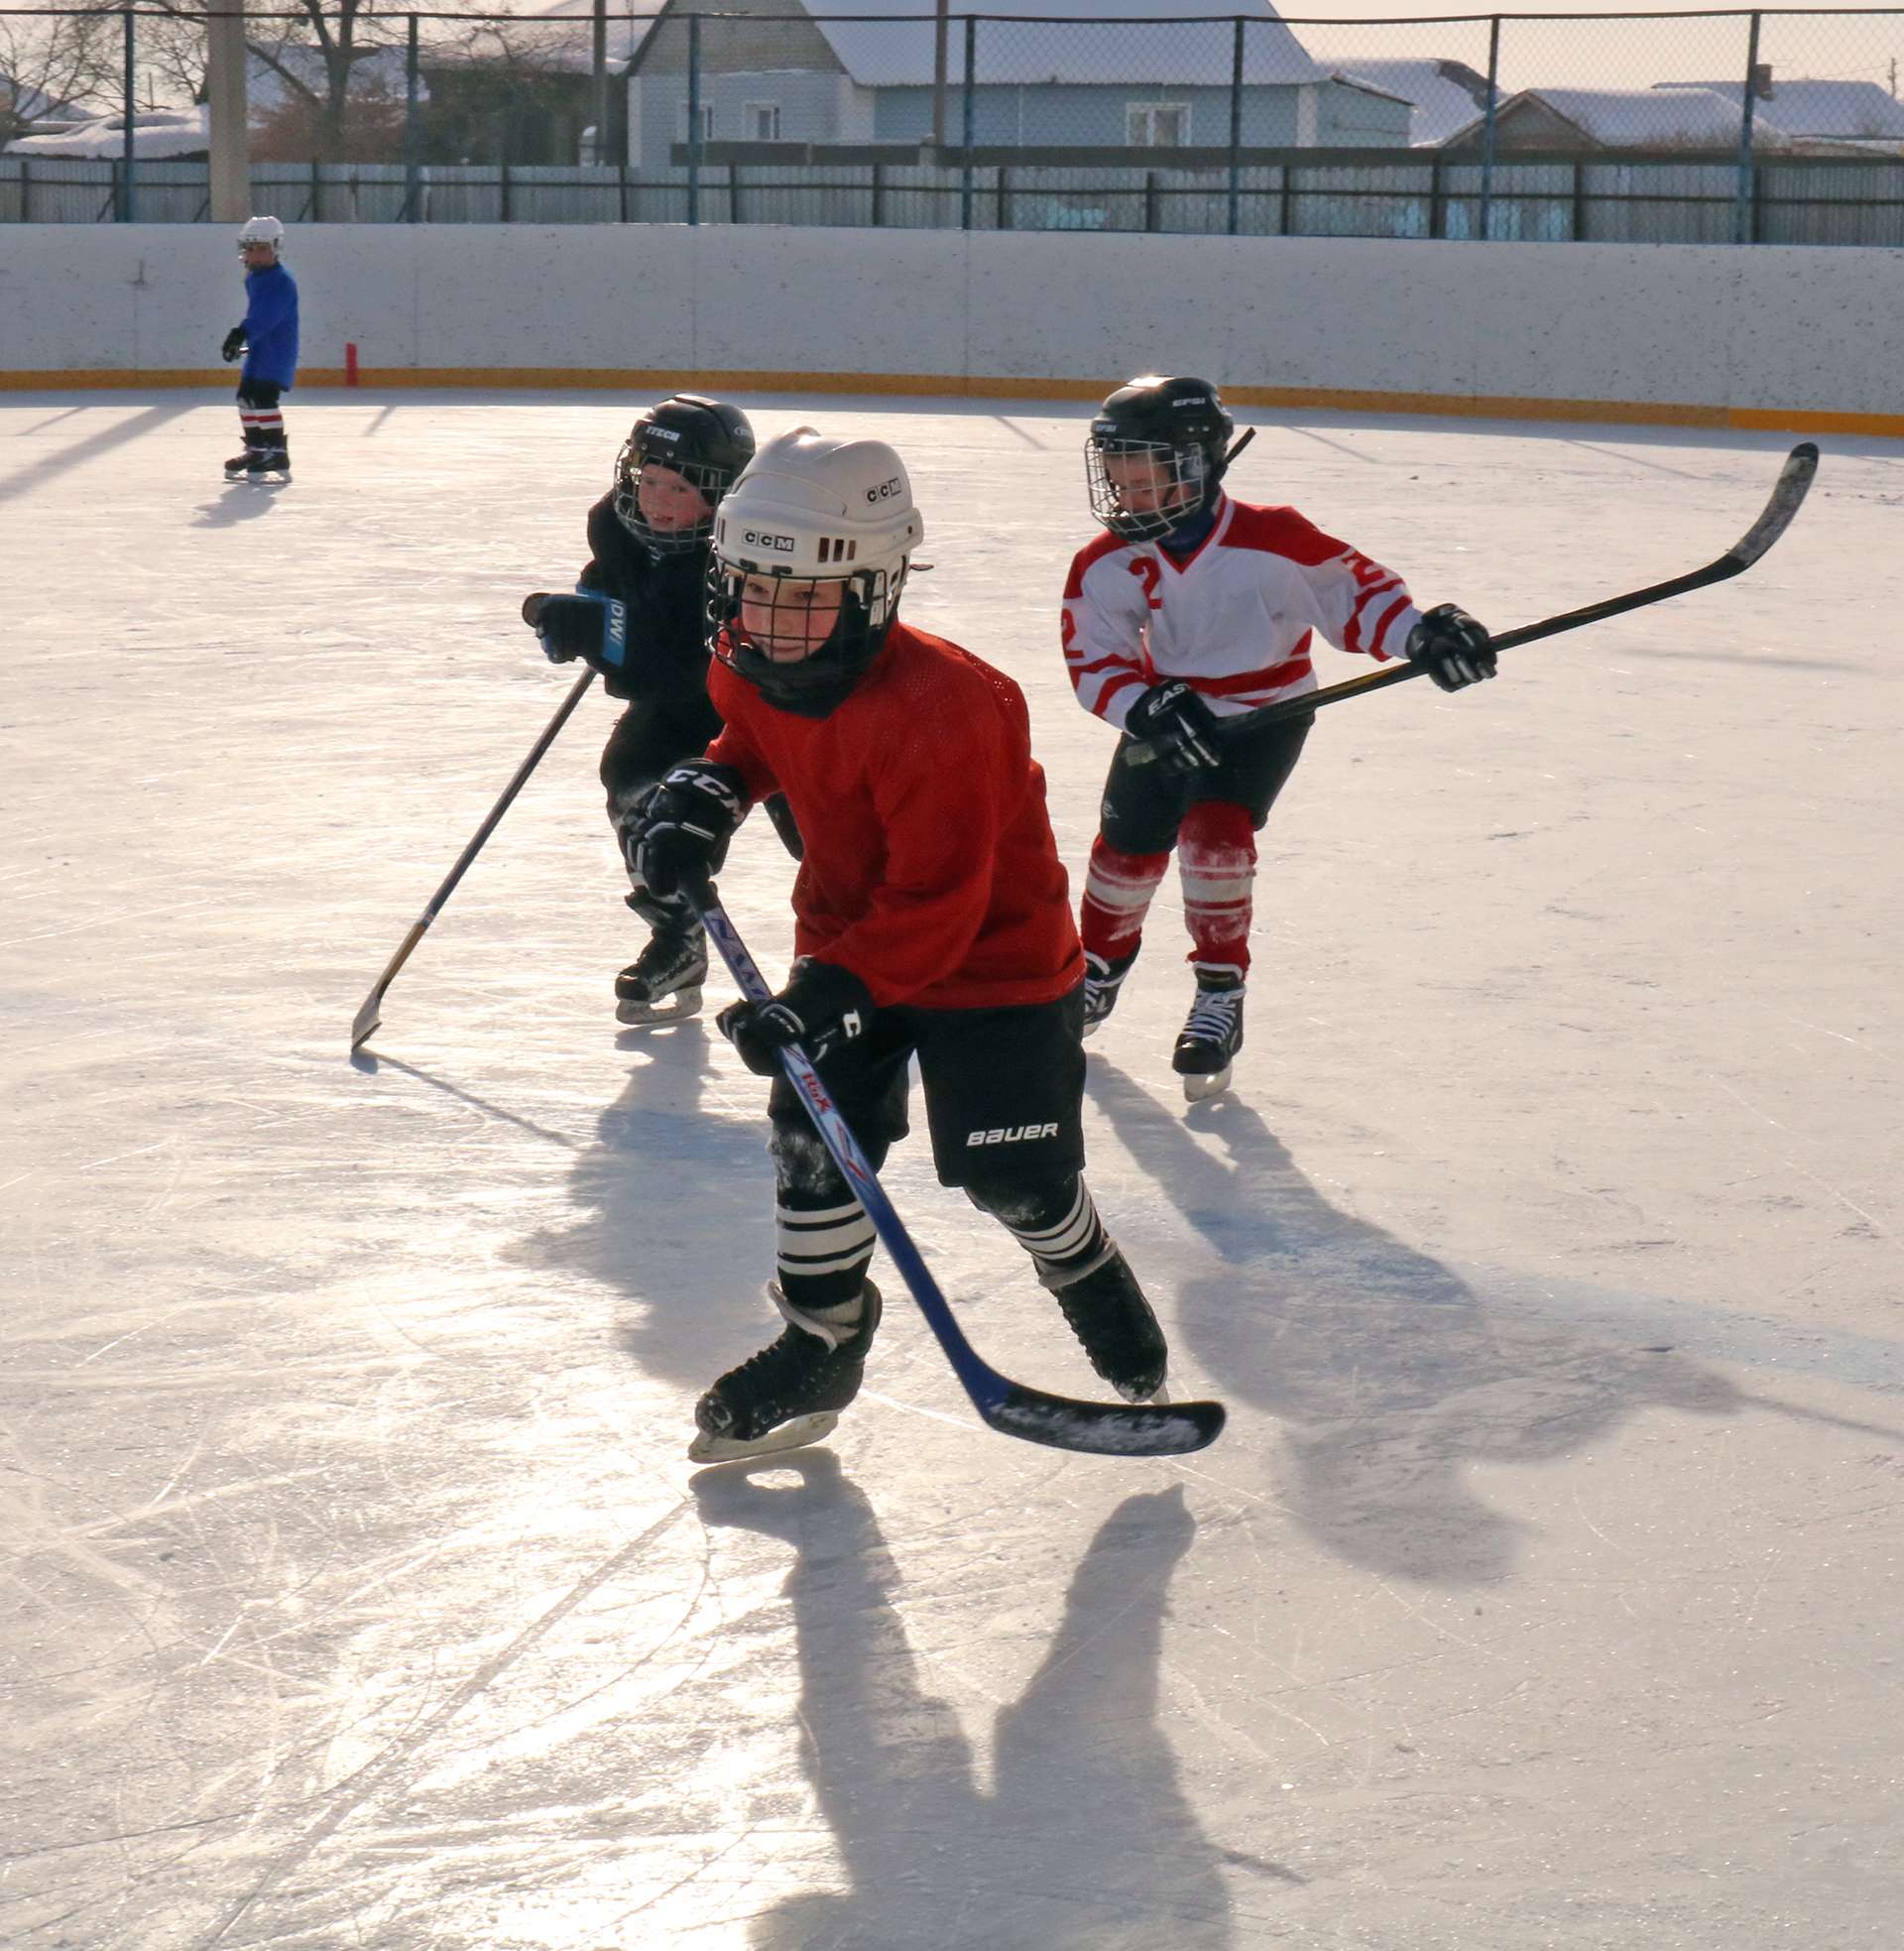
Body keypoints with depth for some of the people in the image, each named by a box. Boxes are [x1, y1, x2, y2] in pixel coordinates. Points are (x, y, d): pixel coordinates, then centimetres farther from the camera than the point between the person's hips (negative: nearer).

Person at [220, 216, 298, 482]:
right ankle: (256, 450, 26)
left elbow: (265, 316, -31)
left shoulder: (282, 282, -18)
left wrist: (241, 334, -42)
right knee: (246, 397, 14)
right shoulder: (252, 278, 12)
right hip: (258, 350, 10)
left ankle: (277, 454, -17)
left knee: (263, 398, -19)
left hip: (277, 350, -10)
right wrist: (241, 339, 30)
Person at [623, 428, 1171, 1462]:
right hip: (846, 930, 7)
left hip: (992, 948, -6)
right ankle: (822, 1338, 18)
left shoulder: (938, 705, -35)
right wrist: (705, 792, -3)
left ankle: (1088, 1273, 31)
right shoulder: (751, 667, -10)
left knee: (1014, 1172, -2)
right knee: (812, 1133, -1)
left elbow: (939, 898, -32)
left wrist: (834, 992, -37)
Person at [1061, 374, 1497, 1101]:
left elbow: (1351, 587, -15)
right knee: (1126, 847, 14)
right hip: (1161, 719, 4)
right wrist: (1147, 707, -33)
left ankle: (1220, 995, -11)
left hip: (1263, 716, -4)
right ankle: (1100, 965, 45)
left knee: (1213, 830, -25)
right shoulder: (1106, 566, -14)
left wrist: (1420, 634, -31)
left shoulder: (1271, 540, -24)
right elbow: (1094, 663, -14)